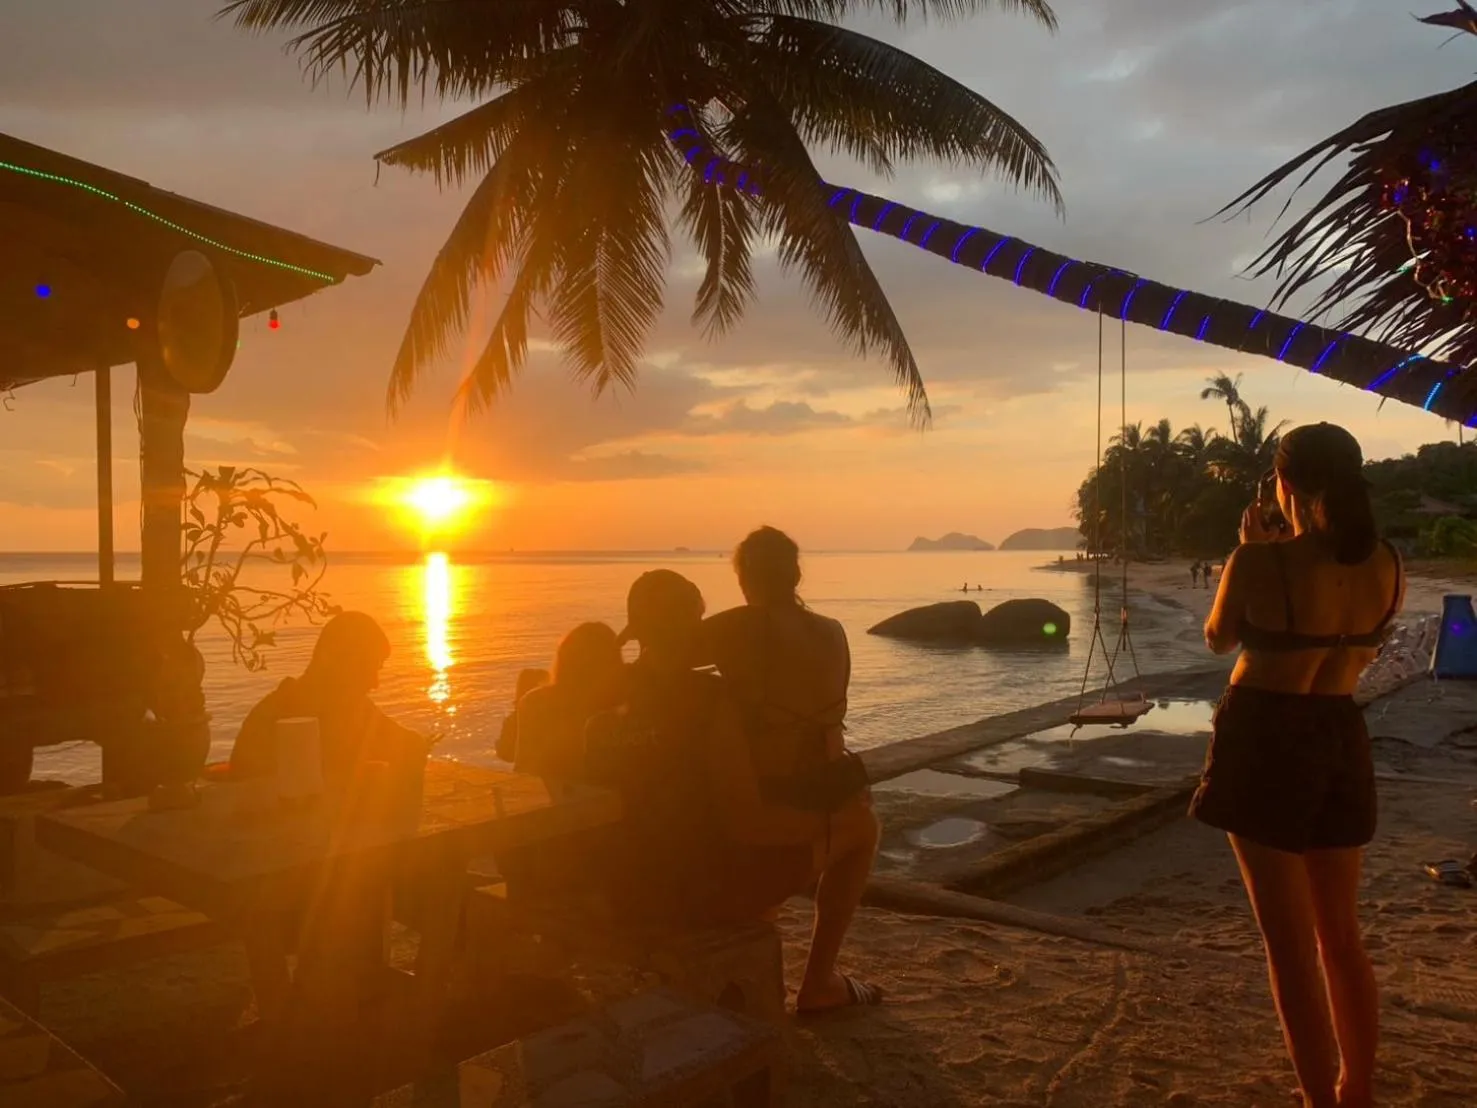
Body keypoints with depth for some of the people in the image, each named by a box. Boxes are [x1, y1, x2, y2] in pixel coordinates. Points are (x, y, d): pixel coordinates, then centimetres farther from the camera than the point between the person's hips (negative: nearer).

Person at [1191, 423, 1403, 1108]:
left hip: (1265, 742, -6)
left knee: (1289, 942, 5)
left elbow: (1218, 640, 1)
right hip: (1341, 739, 6)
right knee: (1341, 936, 19)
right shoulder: (1388, 567, -2)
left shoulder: (1260, 563, -18)